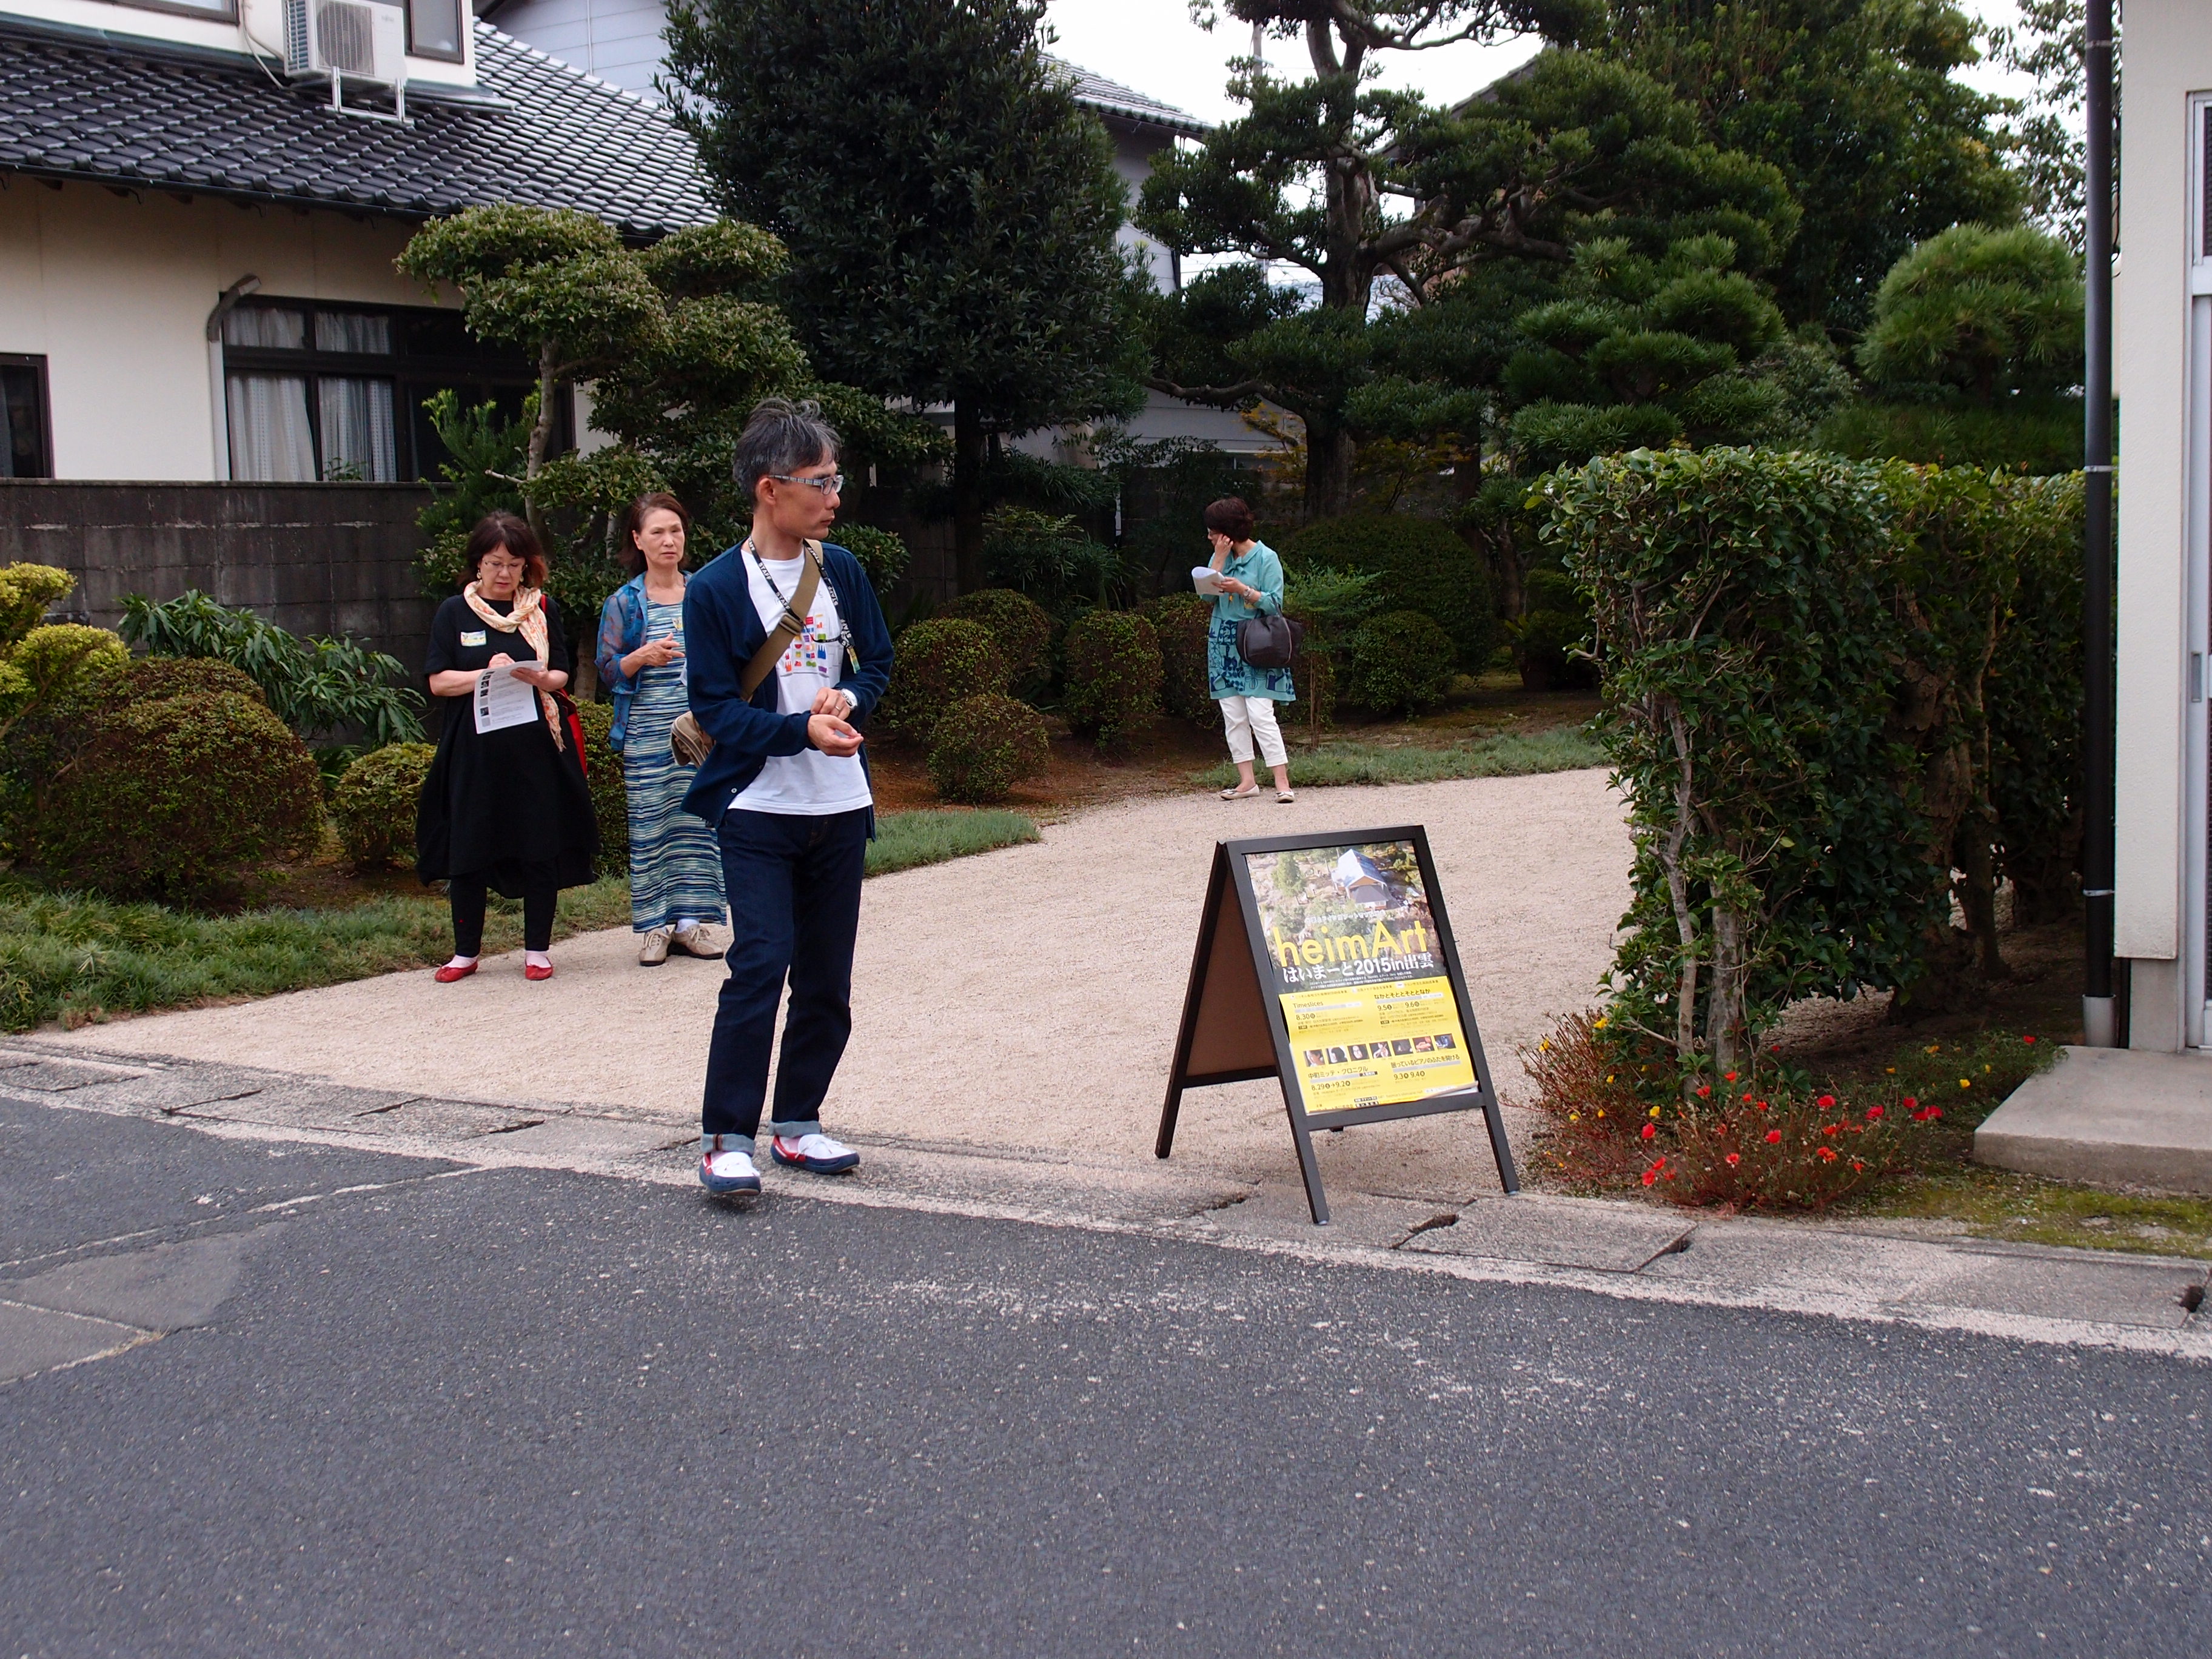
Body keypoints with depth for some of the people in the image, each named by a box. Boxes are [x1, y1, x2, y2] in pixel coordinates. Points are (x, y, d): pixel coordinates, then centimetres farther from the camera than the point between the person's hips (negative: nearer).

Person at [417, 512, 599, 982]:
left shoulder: (543, 609, 10)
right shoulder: (454, 613, 6)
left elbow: (561, 673, 7)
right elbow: (439, 681, 0)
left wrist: (538, 678, -15)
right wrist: (487, 674, -16)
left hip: (536, 745, 1)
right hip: (474, 748, 0)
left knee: (541, 848, 0)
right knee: (468, 850, 2)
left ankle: (537, 950, 11)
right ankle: (466, 952, 13)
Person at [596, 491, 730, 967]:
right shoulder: (624, 603, 2)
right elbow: (607, 669, 1)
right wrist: (643, 658, -15)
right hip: (648, 735, -2)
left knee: (700, 821, 1)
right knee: (651, 827, 0)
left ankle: (693, 919, 9)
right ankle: (655, 924, 7)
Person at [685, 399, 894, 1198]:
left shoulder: (843, 572, 6)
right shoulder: (717, 588, -8)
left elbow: (878, 665, 15)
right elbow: (714, 708, -11)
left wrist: (847, 698, -8)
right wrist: (801, 729, -24)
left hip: (840, 805, 5)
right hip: (757, 807, -5)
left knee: (827, 975, 9)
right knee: (760, 963, -14)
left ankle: (796, 1123, 21)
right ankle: (726, 1137, -5)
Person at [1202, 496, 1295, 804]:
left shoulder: (1266, 558, -6)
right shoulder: (1221, 556, 11)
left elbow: (1274, 603, -10)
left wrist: (1242, 589, -20)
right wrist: (1220, 559, -6)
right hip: (1224, 645, 6)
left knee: (1260, 715, -12)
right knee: (1233, 717, 4)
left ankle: (1282, 782, -11)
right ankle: (1246, 782, 9)